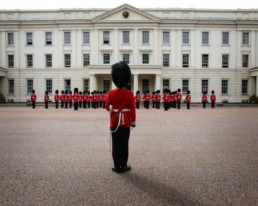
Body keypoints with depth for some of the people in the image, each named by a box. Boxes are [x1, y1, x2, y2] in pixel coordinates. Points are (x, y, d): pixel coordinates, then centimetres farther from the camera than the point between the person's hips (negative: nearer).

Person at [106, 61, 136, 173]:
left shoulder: (111, 93, -5)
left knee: (116, 144, 6)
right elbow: (132, 109, -7)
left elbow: (107, 107, 4)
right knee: (124, 144, 6)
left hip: (115, 121, 1)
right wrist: (133, 121, 0)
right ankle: (123, 166, 14)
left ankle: (117, 166, 12)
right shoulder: (130, 94, -7)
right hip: (126, 122, 0)